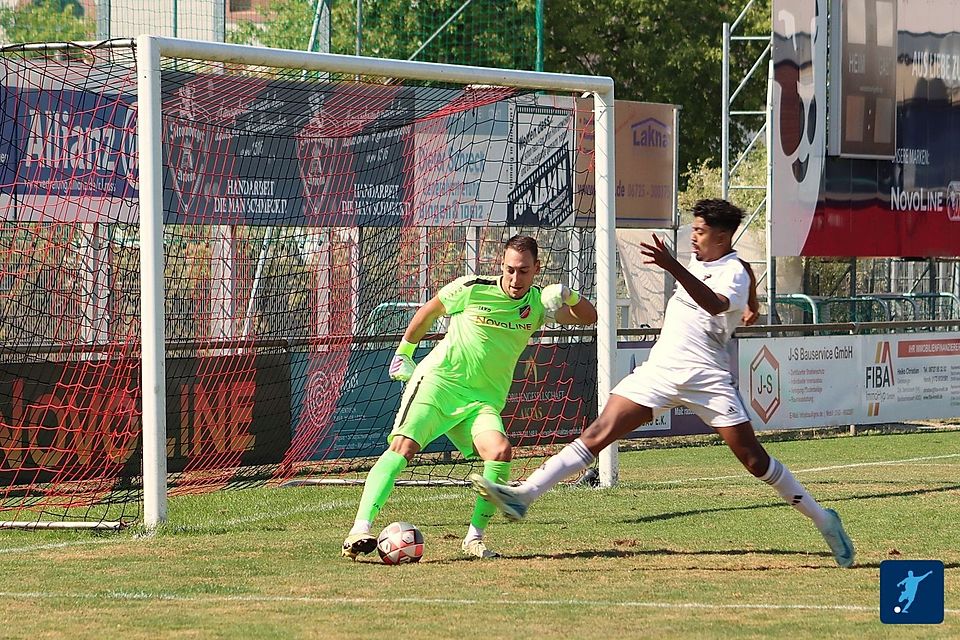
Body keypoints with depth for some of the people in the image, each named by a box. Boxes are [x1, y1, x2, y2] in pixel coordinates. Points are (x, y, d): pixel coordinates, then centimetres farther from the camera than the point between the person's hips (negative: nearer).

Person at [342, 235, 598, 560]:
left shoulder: (538, 303, 3)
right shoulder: (472, 289, -7)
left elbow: (588, 317, 6)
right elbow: (428, 312, 10)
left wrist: (569, 296, -15)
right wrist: (403, 352, 18)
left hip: (484, 399, 3)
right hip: (438, 381, -3)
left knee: (500, 451, -24)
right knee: (402, 447, -23)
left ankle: (474, 538, -12)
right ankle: (360, 531, -30)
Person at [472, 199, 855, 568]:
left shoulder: (734, 274, -9)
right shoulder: (698, 262, 15)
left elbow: (715, 304, -33)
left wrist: (672, 267, -42)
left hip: (706, 378, -6)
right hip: (659, 371, 6)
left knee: (753, 458, -5)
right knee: (599, 433, -8)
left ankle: (822, 520, 11)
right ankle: (524, 496, -17)